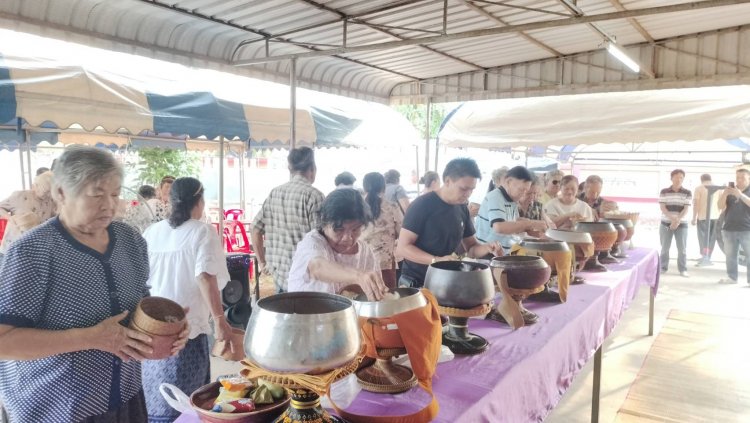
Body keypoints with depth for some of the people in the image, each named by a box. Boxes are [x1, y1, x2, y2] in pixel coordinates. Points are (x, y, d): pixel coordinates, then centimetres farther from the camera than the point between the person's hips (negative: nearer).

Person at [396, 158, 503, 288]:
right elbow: (402, 248, -19)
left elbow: (471, 248, 10)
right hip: (416, 284, -6)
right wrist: (437, 260, -31)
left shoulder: (462, 208, 3)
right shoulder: (422, 205, -17)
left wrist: (487, 248, -11)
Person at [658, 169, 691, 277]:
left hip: (682, 224, 0)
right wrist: (672, 219, -20)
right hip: (666, 223, 0)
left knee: (682, 248, 0)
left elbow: (686, 209, -5)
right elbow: (662, 207, -6)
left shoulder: (687, 193, 1)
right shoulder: (664, 192, 1)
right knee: (664, 247, 5)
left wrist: (678, 220, -20)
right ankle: (663, 267, 16)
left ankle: (683, 269, 9)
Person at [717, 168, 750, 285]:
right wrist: (724, 194, -15)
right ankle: (732, 277, 14)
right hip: (729, 229, 3)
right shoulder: (729, 191, 11)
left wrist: (740, 194, -25)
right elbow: (721, 207, 1)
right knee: (730, 255, 7)